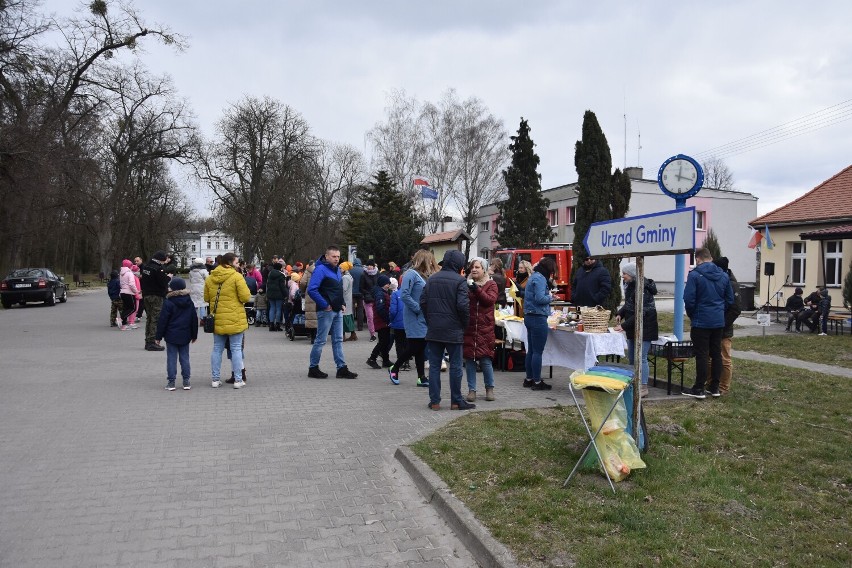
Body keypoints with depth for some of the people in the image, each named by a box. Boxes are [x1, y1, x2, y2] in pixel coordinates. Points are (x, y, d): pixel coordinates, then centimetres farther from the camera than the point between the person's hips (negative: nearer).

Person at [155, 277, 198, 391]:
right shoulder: (189, 302, 4)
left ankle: (171, 382, 3)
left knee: (171, 358, 2)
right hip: (185, 336, 4)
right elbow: (194, 319, 9)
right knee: (185, 358, 8)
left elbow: (162, 321, -9)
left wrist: (159, 336, -1)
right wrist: (194, 335, 18)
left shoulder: (168, 303, -10)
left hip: (171, 336, -4)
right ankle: (186, 381, 9)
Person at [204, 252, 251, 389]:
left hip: (217, 320, 5)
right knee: (236, 349, 2)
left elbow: (206, 298, 12)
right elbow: (245, 297, -14)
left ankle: (215, 379, 16)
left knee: (217, 349, 12)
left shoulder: (210, 278, 5)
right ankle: (238, 380, 5)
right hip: (235, 320, -5)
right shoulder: (236, 276, -11)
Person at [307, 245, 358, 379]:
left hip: (338, 311, 9)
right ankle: (313, 368, 10)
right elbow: (312, 289, -23)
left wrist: (342, 304, 13)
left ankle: (342, 368, 13)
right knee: (321, 340, 0)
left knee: (338, 340, 10)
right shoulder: (321, 269, -14)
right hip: (326, 311, -8)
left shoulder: (337, 270, 14)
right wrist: (324, 305, -20)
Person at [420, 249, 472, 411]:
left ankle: (434, 401, 10)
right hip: (453, 331, -4)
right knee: (455, 366, 5)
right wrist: (464, 324, -1)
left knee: (434, 365, 8)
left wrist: (430, 321, 14)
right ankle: (456, 401, 10)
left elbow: (423, 302, 7)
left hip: (433, 330, 5)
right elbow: (463, 305, -16)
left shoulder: (432, 279, 8)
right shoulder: (459, 280, -9)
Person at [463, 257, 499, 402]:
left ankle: (489, 388, 19)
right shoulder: (466, 284, 10)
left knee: (486, 360, 0)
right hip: (468, 328, 2)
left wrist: (476, 289, -21)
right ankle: (471, 389, 14)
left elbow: (490, 300, -12)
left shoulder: (491, 284, 5)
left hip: (485, 328, -2)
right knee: (469, 359, 4)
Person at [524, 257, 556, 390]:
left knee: (531, 350, 14)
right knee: (538, 351, -4)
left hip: (529, 317, 10)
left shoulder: (534, 276, 17)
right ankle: (537, 382, 1)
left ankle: (529, 379, 21)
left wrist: (548, 296, 9)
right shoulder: (540, 278, -14)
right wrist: (550, 297, -4)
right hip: (538, 318, -10)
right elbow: (540, 298, -22)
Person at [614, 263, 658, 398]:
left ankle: (643, 388, 1)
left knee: (641, 358, -7)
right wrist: (620, 314, 2)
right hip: (633, 328, 10)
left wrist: (624, 326, -23)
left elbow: (640, 313, -24)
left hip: (644, 328, -10)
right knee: (631, 357, 15)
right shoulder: (630, 286, 8)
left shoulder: (642, 289, -22)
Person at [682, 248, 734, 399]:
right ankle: (714, 387, 18)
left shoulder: (695, 275, -12)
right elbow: (730, 299, 10)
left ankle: (699, 389, 4)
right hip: (719, 321, 5)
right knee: (716, 353, 11)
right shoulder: (723, 275, 6)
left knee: (701, 355, -1)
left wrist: (691, 315, 2)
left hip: (701, 322, -5)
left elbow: (689, 300, -15)